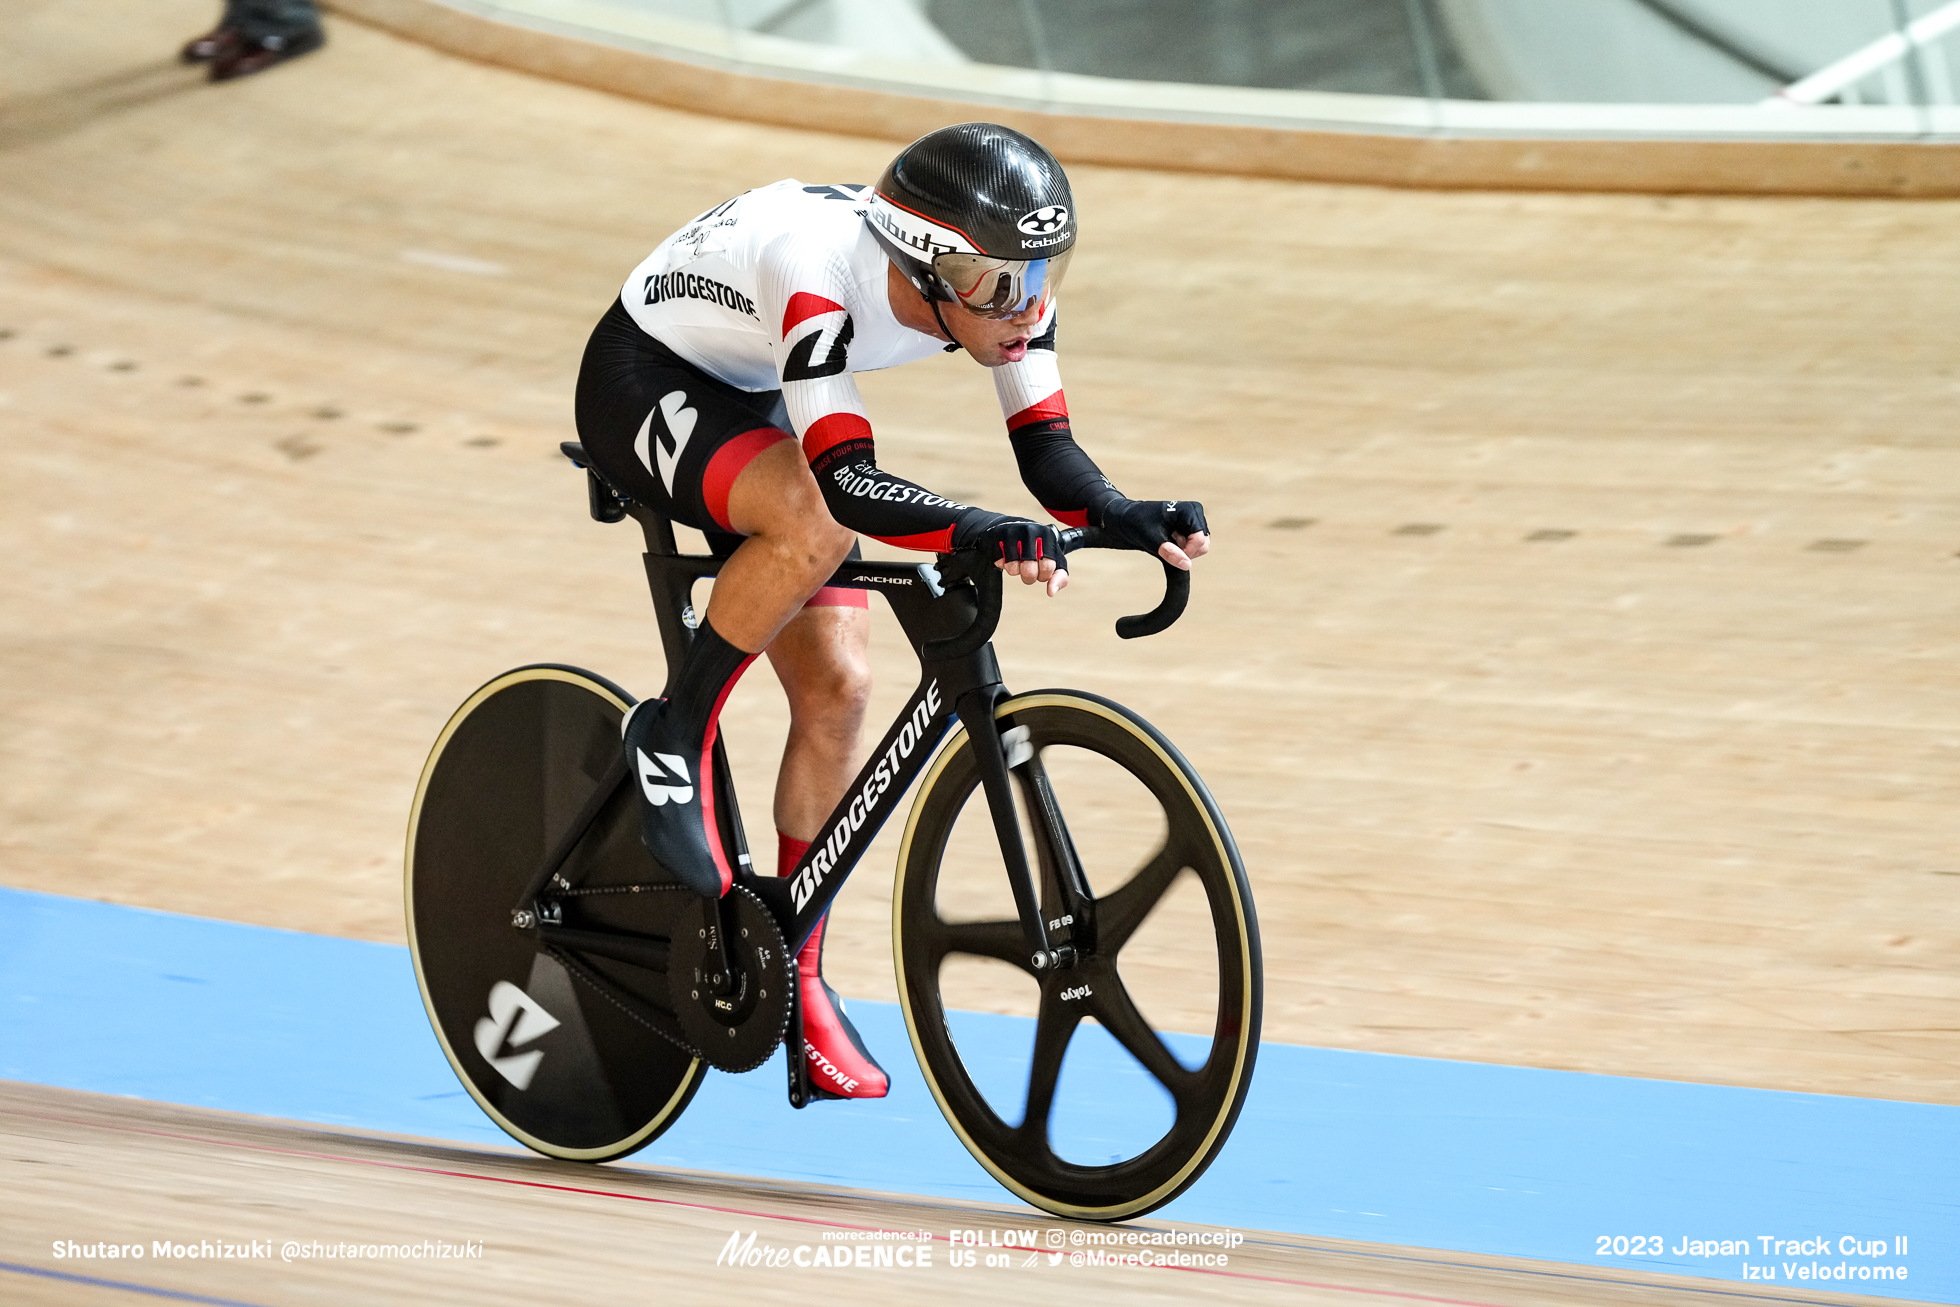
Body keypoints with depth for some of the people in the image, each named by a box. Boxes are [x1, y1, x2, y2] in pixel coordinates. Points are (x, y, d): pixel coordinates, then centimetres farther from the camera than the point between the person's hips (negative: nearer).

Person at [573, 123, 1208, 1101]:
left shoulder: (996, 281, -19)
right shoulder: (825, 277, -38)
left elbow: (1048, 452, -20)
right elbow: (848, 481, -45)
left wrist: (1125, 518, -39)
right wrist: (976, 534, -60)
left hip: (752, 409, 7)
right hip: (643, 386, -7)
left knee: (836, 687, -2)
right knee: (812, 527, -36)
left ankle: (799, 977, 10)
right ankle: (673, 738, -15)